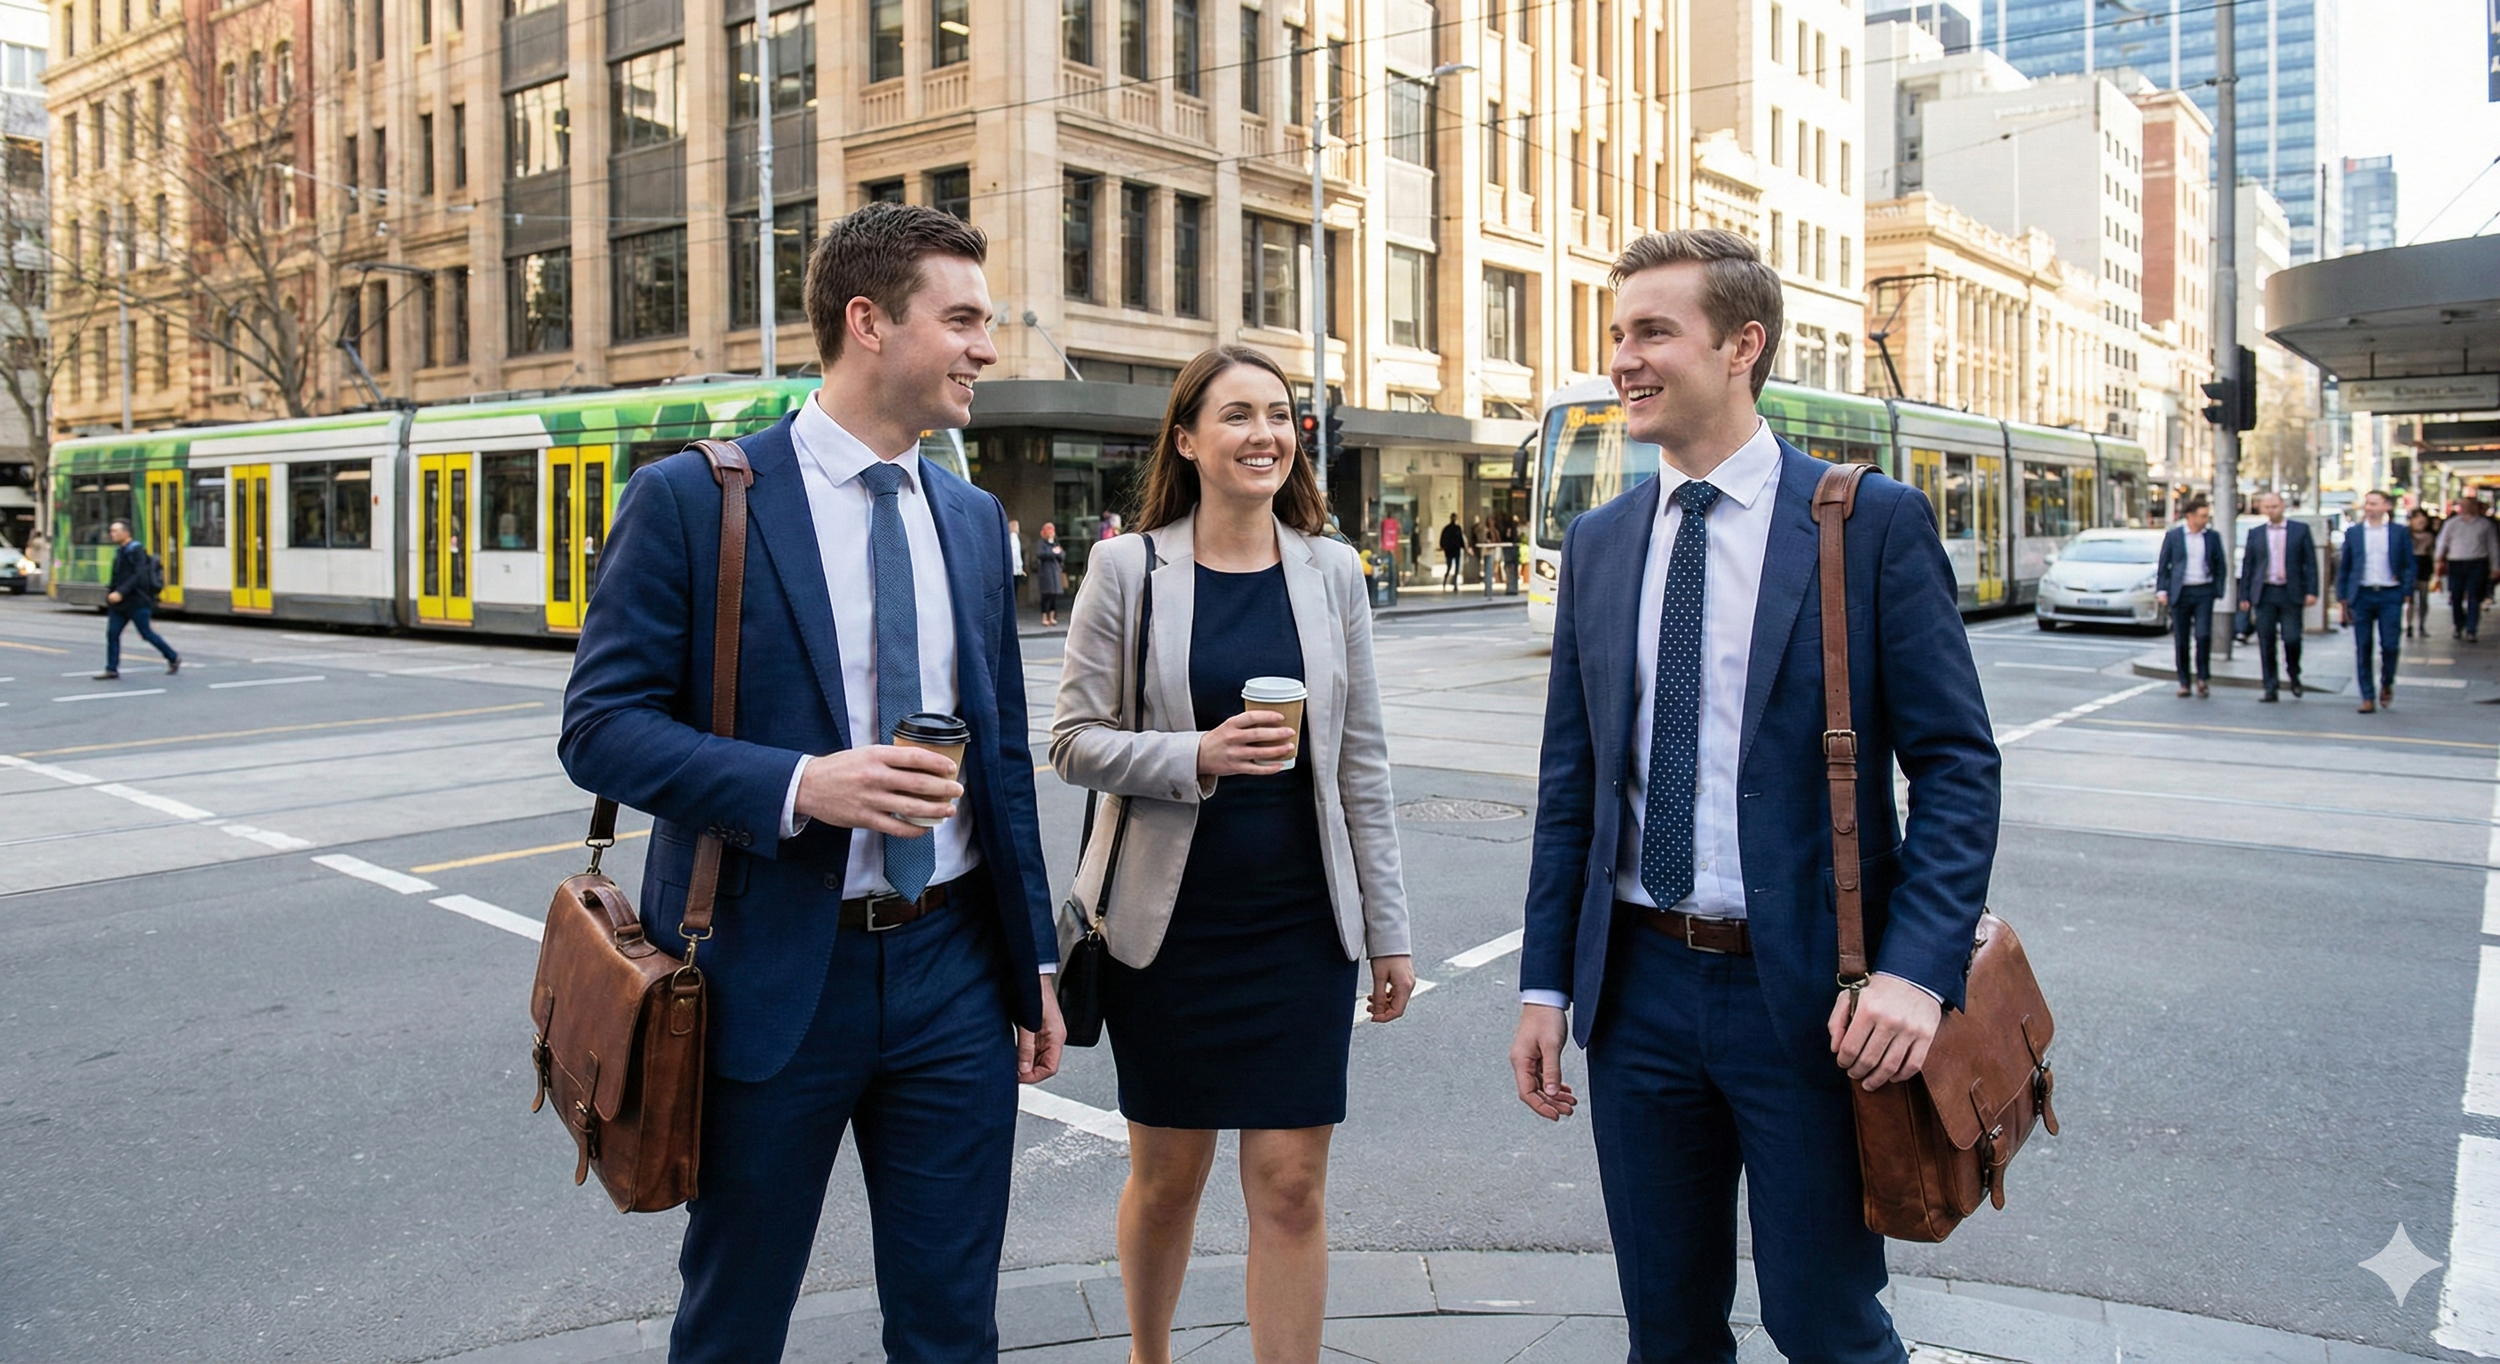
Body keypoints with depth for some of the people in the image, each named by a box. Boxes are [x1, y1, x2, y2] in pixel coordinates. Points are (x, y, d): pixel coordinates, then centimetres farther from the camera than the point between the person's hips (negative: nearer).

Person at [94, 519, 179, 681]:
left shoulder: (136, 551, -13)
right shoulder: (120, 552, 14)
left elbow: (138, 576, -22)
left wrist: (120, 592, -28)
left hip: (136, 602, -8)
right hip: (119, 603, 8)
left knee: (146, 633, 0)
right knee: (112, 633, -1)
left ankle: (173, 658, 17)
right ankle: (112, 670, 1)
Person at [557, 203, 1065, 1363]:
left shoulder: (973, 519, 8)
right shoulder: (692, 498, -8)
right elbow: (600, 725, -10)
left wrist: (1033, 963, 12)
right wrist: (798, 785, -25)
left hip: (951, 974, 4)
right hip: (771, 975, -4)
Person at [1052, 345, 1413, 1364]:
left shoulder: (1330, 569, 2)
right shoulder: (1127, 566, -3)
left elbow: (1362, 762, 5)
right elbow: (1073, 741, -4)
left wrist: (1387, 931, 5)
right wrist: (1197, 757, -21)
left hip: (1302, 924, 1)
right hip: (1171, 924, -1)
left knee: (1292, 1189, 3)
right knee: (1167, 1175, 14)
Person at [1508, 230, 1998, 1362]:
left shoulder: (1874, 522, -6)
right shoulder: (1598, 543, 7)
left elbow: (1957, 763, -7)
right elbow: (1570, 779, 10)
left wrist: (1918, 971, -20)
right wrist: (1546, 983, 7)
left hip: (1805, 997, -4)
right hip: (1638, 989, 4)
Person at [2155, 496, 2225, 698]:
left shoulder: (2213, 536, 7)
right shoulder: (2173, 536, 2)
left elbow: (2220, 566, 9)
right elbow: (2163, 566, 4)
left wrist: (2218, 590, 0)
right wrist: (2161, 590, -5)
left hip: (2204, 592, 0)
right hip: (2180, 593, 0)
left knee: (2203, 635, -11)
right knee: (2181, 641, 3)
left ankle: (2202, 677, 4)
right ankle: (2184, 683, 13)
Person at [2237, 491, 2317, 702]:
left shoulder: (2300, 530, 6)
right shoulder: (2255, 533, 10)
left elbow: (2310, 562, 3)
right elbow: (2247, 565, 9)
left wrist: (2311, 591, -6)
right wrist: (2245, 596, 3)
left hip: (2291, 593, -1)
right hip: (2264, 594, 2)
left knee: (2291, 638, -6)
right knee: (2266, 643, 0)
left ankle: (2293, 674, 22)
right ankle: (2271, 688, 6)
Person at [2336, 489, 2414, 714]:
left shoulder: (2399, 533, 5)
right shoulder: (2353, 533, 8)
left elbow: (2409, 565, 7)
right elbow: (2343, 568, 10)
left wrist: (2405, 591, -5)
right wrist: (2343, 599, 5)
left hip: (2389, 596, -1)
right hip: (2361, 595, 1)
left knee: (2390, 645, -5)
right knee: (2362, 648, 0)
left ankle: (2386, 684, 22)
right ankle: (2367, 698, 6)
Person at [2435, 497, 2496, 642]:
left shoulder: (2485, 524, 8)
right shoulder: (2452, 523, 9)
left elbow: (2493, 546, 12)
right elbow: (2442, 542, 12)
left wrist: (2495, 565, 10)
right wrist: (2439, 560, 4)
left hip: (2477, 564, -1)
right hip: (2456, 564, 1)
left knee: (2474, 598, -5)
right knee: (2455, 597, 4)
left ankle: (2471, 630, -4)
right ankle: (2458, 626, 22)